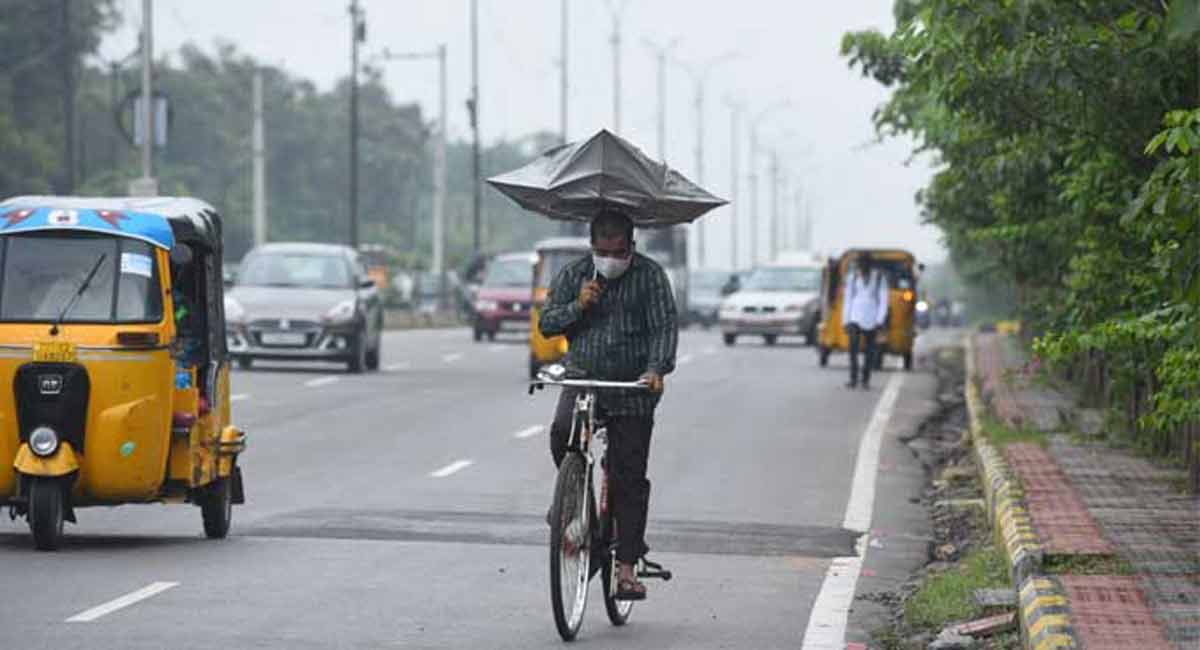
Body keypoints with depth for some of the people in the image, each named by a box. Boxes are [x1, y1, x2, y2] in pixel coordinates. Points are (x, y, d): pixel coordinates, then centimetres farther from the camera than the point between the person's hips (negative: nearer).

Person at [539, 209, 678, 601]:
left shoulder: (650, 276, -1)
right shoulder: (573, 276, 7)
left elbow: (665, 327, -8)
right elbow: (547, 324, 5)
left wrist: (657, 368, -25)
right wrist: (577, 306, -14)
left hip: (632, 387, -2)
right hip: (581, 379, 2)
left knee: (629, 478, -2)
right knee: (563, 434, -29)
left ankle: (627, 567, 3)